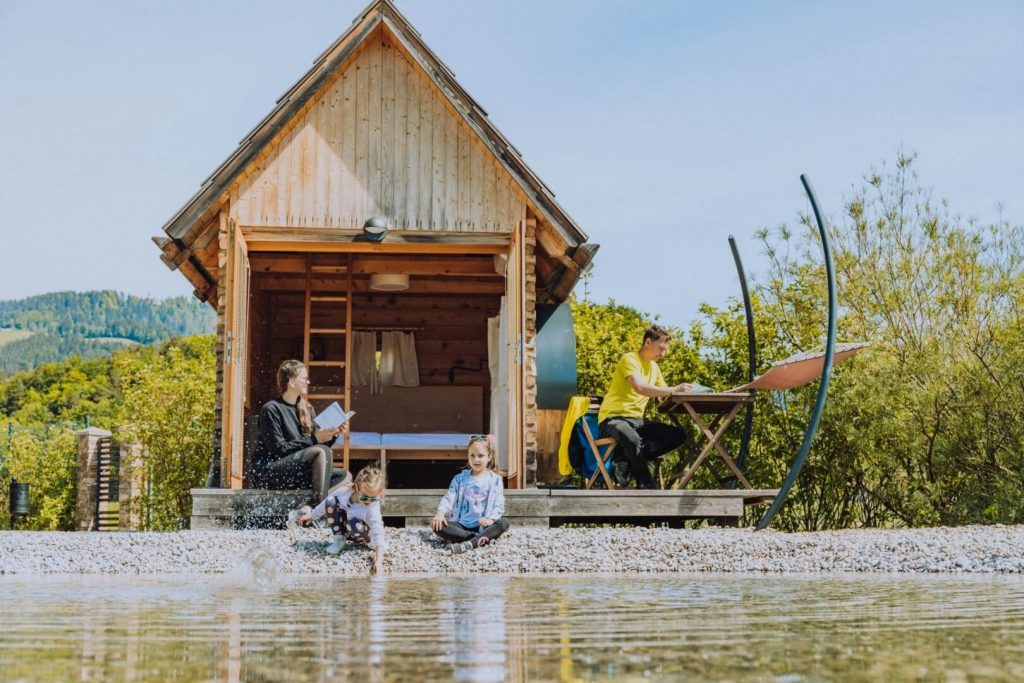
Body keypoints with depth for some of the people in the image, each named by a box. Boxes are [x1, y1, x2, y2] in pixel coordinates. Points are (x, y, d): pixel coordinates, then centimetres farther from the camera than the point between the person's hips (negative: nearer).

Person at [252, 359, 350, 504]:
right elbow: (278, 448, -16)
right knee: (322, 452, -27)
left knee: (343, 475, -9)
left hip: (295, 471, 8)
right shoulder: (271, 409, -8)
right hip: (267, 473, -8)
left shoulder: (306, 409, 16)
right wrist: (313, 440, -18)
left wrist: (333, 435, -5)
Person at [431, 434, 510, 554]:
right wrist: (440, 513, -19)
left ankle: (468, 544, -43)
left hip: (483, 525, -1)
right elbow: (448, 498, 2)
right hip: (461, 524, 1)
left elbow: (499, 505, -2)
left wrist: (491, 519, -23)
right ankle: (478, 538, -31)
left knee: (503, 523, -30)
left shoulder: (495, 480, 5)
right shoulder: (460, 478, 9)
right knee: (437, 526, -25)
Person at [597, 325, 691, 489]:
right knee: (632, 438, -41)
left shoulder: (654, 368, 17)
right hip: (613, 419, -9)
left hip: (636, 421, 9)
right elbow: (640, 387, -28)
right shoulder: (630, 359, -11)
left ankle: (624, 461, -19)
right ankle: (646, 486, -23)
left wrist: (680, 394, -8)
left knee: (678, 435, -10)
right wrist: (674, 389, -32)